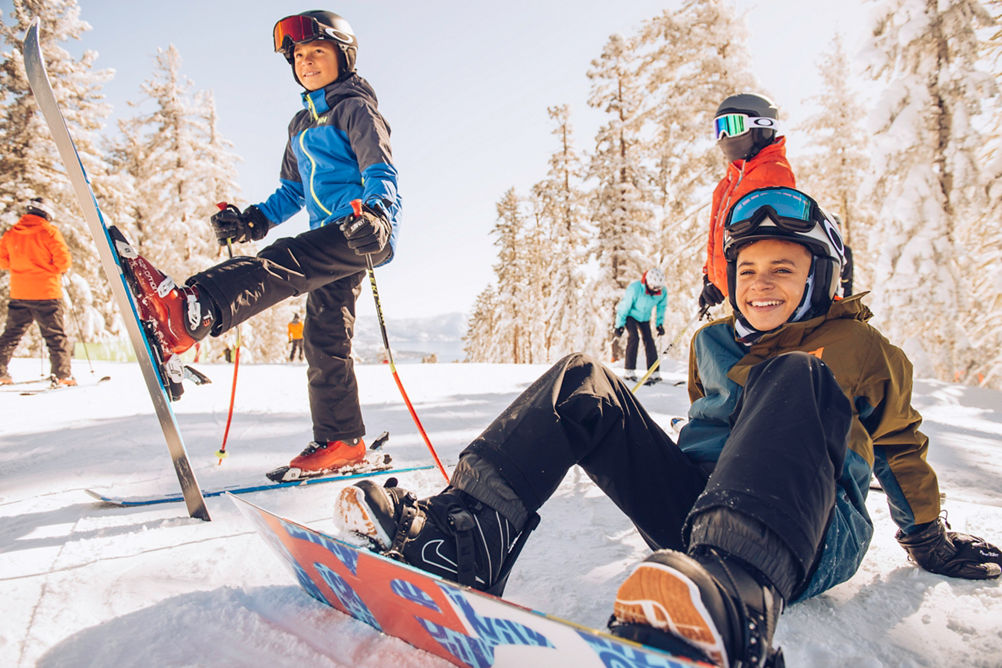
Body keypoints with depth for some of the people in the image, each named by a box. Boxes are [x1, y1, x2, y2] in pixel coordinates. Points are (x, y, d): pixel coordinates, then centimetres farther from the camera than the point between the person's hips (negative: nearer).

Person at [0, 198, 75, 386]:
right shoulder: (49, 231, -8)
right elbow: (63, 260, -13)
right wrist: (62, 268, 7)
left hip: (19, 293, 5)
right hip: (46, 292, -4)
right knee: (55, 335, 1)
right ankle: (62, 374, -3)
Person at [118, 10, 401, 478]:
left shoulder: (355, 108, 4)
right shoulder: (300, 125, 27)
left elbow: (381, 173, -10)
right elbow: (292, 193, 31)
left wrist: (376, 209, -32)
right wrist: (253, 220, 13)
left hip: (366, 230, -8)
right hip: (333, 240, 8)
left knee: (282, 263, -33)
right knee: (325, 339, 2)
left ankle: (193, 311, -54)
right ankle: (340, 441, 6)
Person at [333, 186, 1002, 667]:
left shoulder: (861, 348, 9)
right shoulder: (712, 344, 19)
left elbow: (901, 447, 20)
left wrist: (933, 540, 25)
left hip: (809, 541, -3)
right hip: (693, 512, 4)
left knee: (794, 380, -32)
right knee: (584, 382, -12)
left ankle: (733, 603, -56)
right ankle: (466, 534, -30)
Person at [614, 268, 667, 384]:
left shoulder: (662, 292, -20)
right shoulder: (634, 288, -35)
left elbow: (661, 307, 1)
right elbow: (624, 307, -24)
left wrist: (659, 323, -1)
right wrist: (619, 325, -18)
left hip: (644, 317, 4)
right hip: (630, 313, -4)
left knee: (648, 339, -5)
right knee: (633, 336, -22)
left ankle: (655, 373, 1)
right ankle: (629, 371, -19)